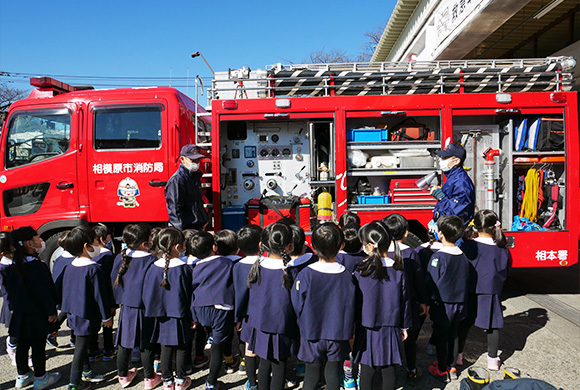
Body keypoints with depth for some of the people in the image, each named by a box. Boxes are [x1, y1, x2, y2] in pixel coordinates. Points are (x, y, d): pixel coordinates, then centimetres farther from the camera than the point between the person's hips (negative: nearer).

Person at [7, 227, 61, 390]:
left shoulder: (15, 264, 2)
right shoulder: (36, 265, -24)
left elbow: (11, 288, 13)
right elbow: (44, 291, -20)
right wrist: (51, 311, -11)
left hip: (19, 313, 8)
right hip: (36, 314, -8)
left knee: (22, 345, 18)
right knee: (38, 346, 5)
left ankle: (22, 376, 33)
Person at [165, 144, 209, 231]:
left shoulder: (195, 177, 15)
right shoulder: (176, 180, -13)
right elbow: (175, 210, -16)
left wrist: (204, 220, 18)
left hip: (198, 227, 9)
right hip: (187, 229, -9)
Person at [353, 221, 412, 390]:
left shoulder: (361, 272, -16)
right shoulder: (399, 270, -7)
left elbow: (354, 301, -7)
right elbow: (405, 300, 2)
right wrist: (404, 326, 15)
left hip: (367, 330, -2)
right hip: (391, 329, 3)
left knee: (367, 370, 11)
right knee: (389, 369, 15)